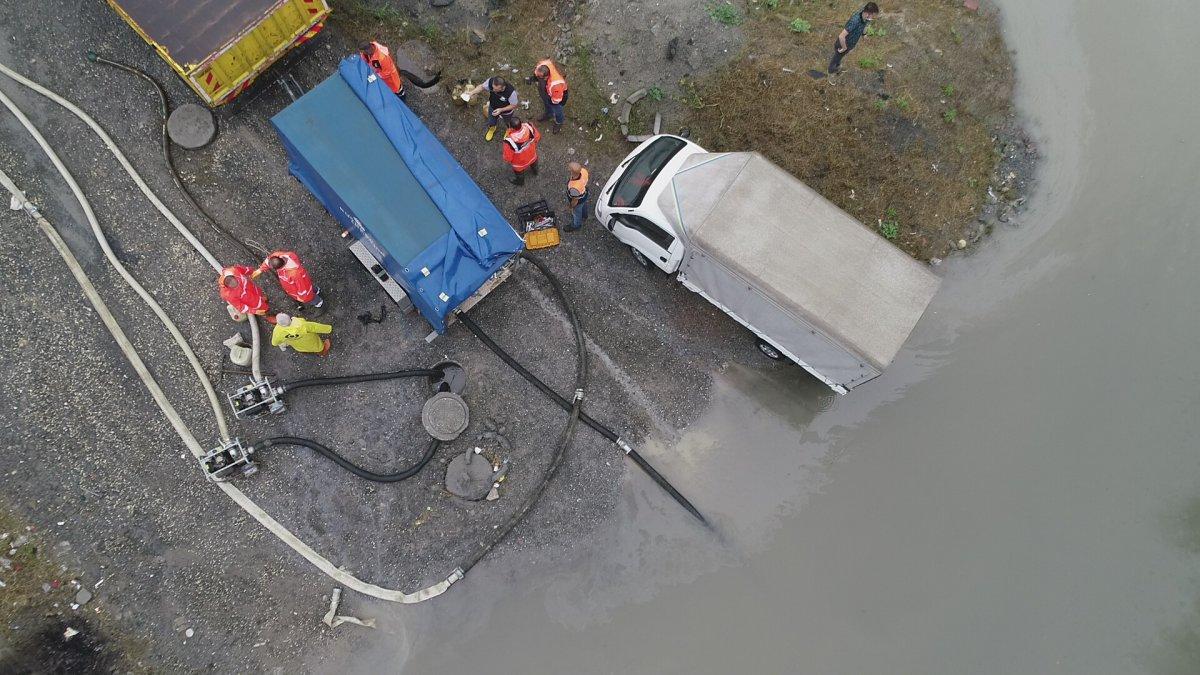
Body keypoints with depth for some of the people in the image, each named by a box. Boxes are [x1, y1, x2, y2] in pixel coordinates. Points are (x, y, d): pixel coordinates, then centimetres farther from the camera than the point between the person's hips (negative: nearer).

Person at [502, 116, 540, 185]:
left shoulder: (510, 141, -45)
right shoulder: (529, 127, -34)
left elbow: (508, 156, -27)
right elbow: (538, 137, -12)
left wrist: (508, 161, -3)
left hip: (519, 163, -3)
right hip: (532, 155, 3)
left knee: (519, 172, 33)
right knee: (533, 163, 39)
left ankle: (520, 181, 64)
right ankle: (535, 171, 72)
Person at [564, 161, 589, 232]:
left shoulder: (574, 188, -50)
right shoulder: (583, 171, -33)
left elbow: (575, 200, -28)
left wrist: (571, 206, -6)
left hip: (578, 201, -6)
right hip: (584, 193, 6)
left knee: (576, 213, 28)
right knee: (583, 206, 38)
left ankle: (576, 225, 61)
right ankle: (584, 217, 71)